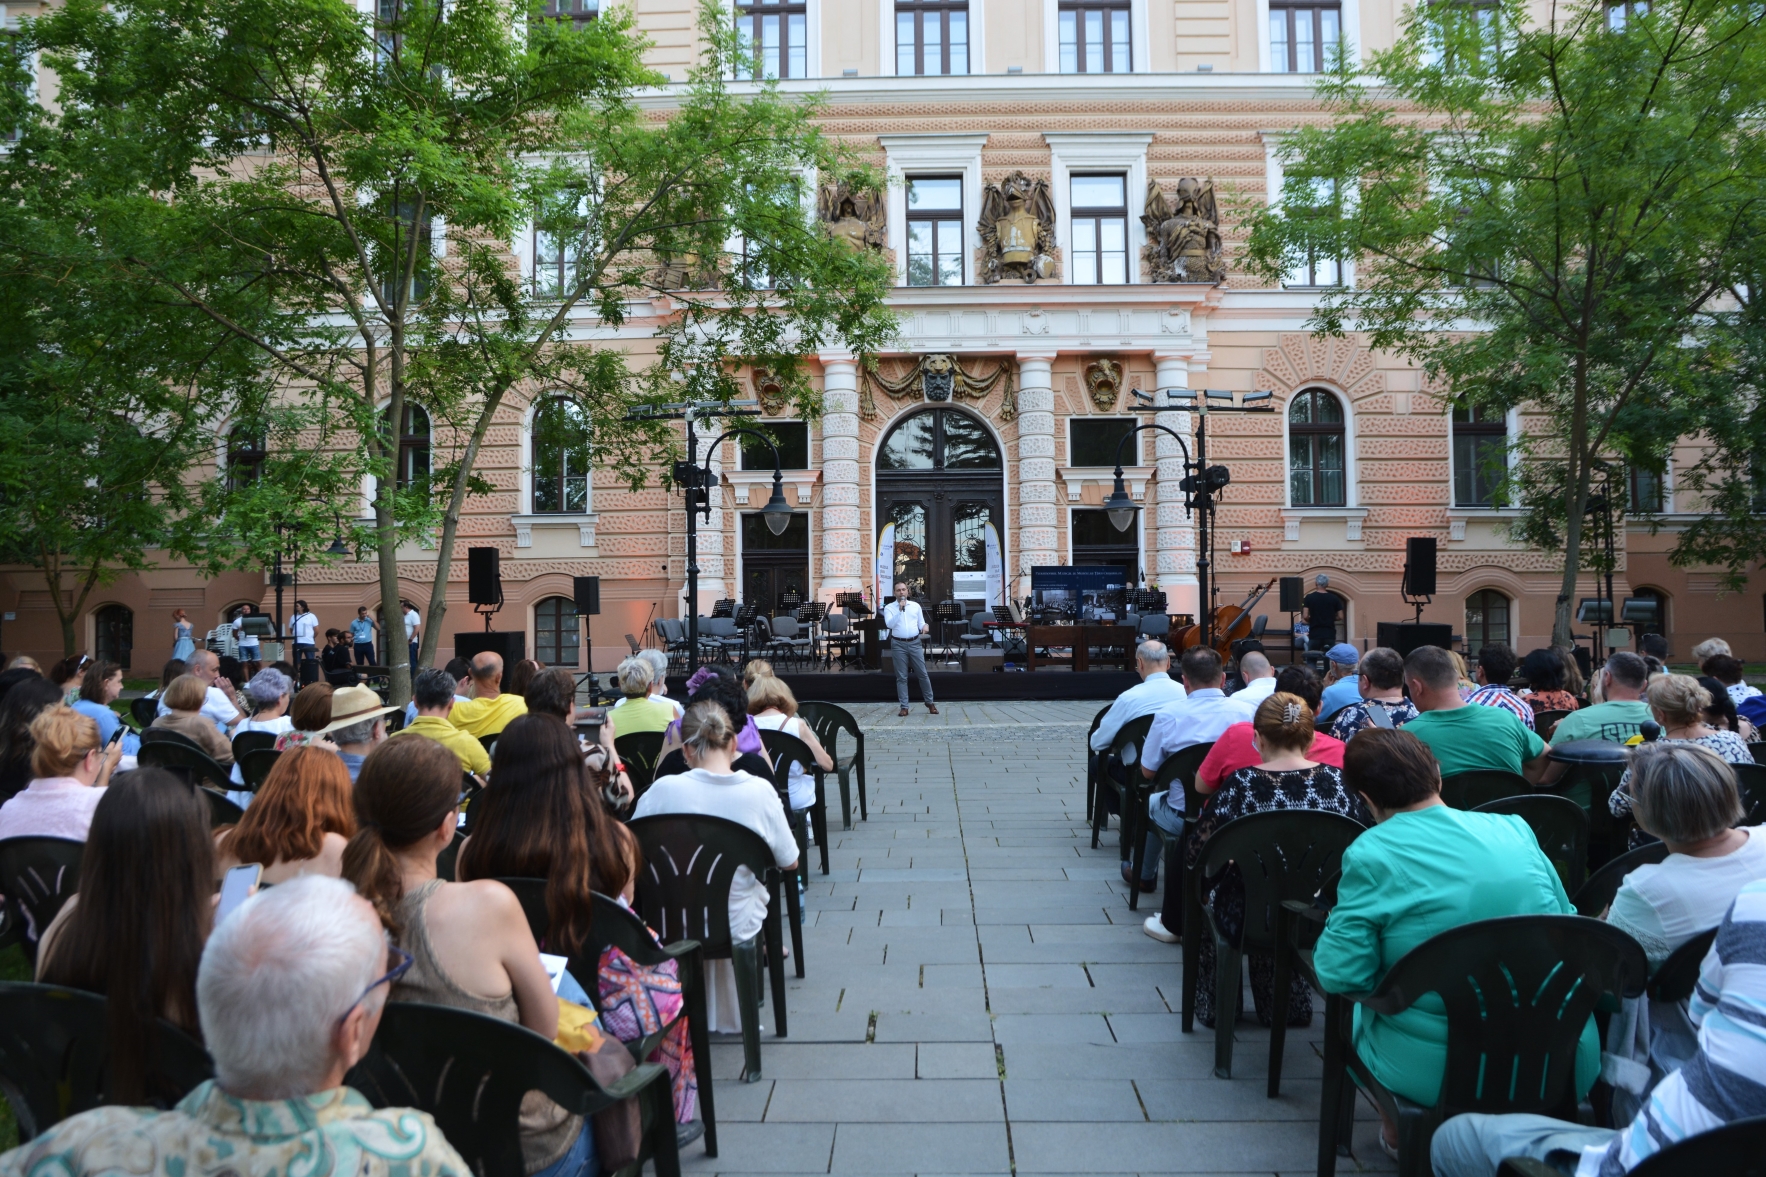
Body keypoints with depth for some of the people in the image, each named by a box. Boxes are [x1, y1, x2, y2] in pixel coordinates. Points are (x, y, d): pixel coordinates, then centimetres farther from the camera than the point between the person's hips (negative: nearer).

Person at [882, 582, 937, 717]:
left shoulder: (915, 606, 9)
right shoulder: (889, 608, 1)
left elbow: (921, 623, 13)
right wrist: (900, 610, -19)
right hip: (898, 644, -2)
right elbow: (889, 624, -14)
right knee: (901, 677, 1)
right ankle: (904, 707, 7)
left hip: (914, 643, 2)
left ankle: (930, 702, 17)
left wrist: (924, 627, -10)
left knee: (923, 674, 4)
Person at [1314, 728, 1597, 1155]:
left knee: (1359, 1008, 26)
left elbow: (1342, 975, -16)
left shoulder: (1370, 854, -13)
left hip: (1435, 1074, -4)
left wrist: (1335, 930, 5)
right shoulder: (1514, 828, 1)